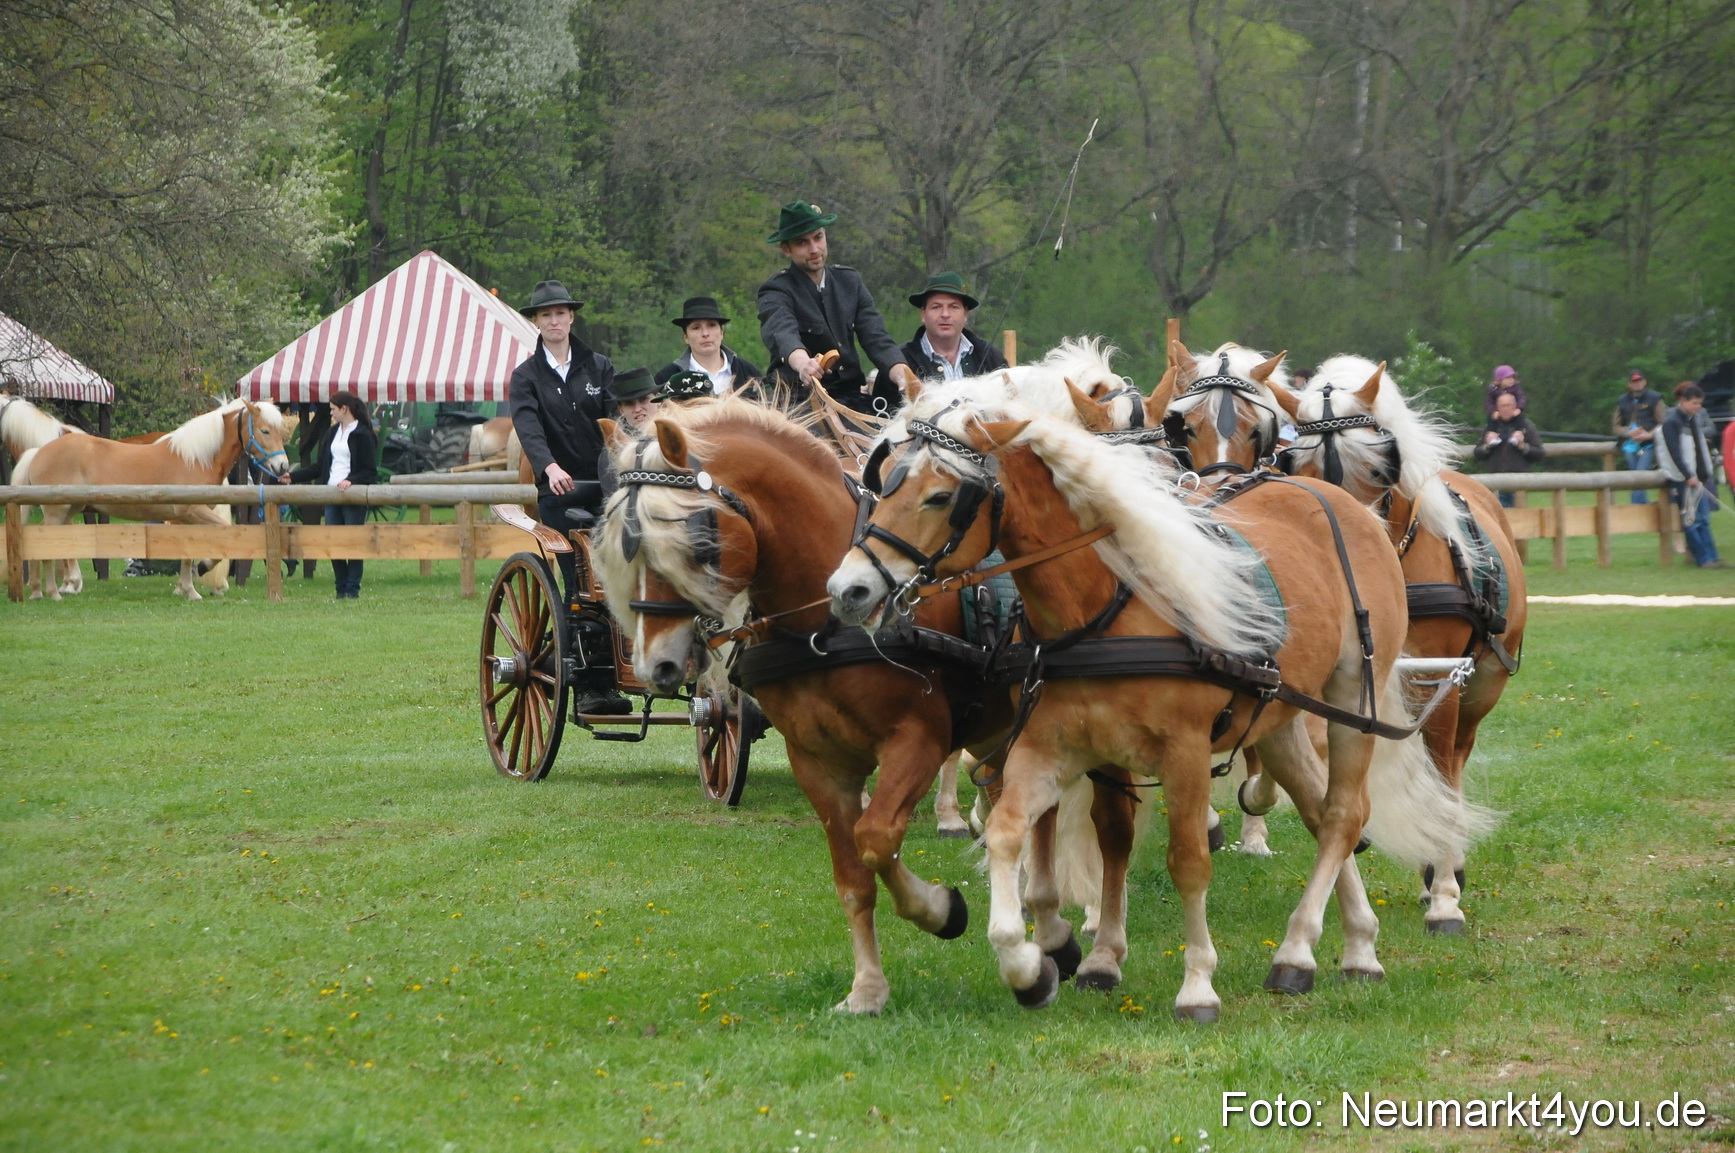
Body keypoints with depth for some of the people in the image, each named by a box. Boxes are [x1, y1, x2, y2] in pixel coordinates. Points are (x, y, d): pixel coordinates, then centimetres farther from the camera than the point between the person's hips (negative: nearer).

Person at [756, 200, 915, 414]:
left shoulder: (850, 281, 13)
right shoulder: (777, 292, -4)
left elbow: (876, 339, 2)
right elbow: (782, 332, -26)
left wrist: (903, 377, -19)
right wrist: (803, 364, -50)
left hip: (851, 396, 5)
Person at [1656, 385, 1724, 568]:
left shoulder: (1693, 420, 15)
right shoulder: (1671, 422, -10)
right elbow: (1674, 453, -17)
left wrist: (1706, 474, 15)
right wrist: (1688, 476, -21)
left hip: (1697, 477, 8)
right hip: (1682, 479, -8)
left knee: (1703, 519, 7)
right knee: (1691, 521, -6)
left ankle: (1711, 558, 7)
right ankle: (1703, 558, -5)